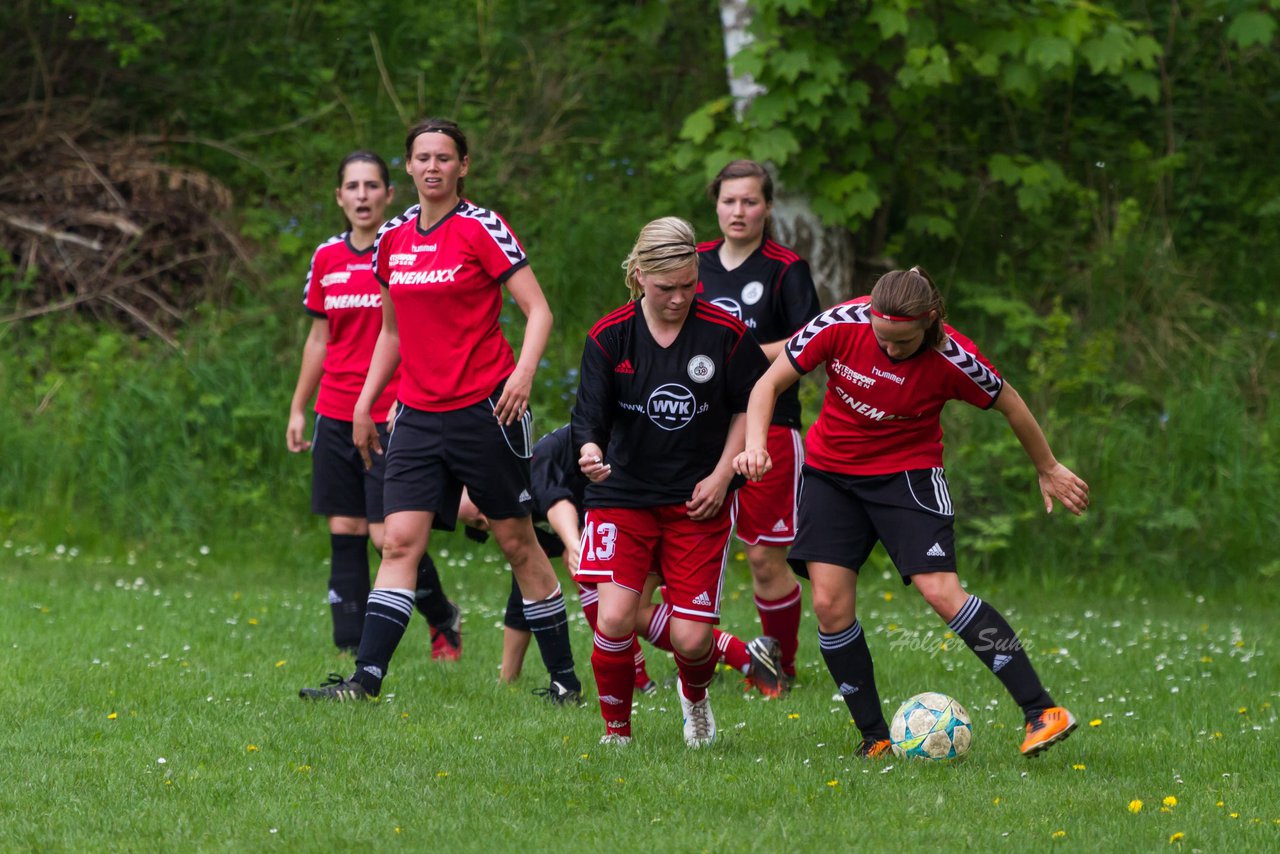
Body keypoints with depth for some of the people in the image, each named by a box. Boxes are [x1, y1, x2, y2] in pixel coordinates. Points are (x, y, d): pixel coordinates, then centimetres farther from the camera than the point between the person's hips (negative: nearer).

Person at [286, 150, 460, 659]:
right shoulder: (327, 259, 10)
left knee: (389, 536, -8)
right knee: (344, 534, 2)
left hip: (392, 418, -5)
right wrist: (298, 409, 17)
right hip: (336, 418, 5)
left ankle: (444, 619, 17)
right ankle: (349, 651, 4)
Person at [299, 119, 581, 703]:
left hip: (485, 408, -5)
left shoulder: (481, 229, -7)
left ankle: (564, 677, 14)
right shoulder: (393, 239, 10)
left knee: (516, 541, 3)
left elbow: (538, 310, -9)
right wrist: (364, 402, 18)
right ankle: (366, 678, -14)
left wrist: (524, 372, -24)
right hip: (418, 413, 5)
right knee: (399, 541, -6)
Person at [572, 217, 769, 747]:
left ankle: (695, 696, 33)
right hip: (623, 495, 0)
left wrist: (722, 476, -3)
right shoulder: (609, 336, -6)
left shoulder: (726, 333, -7)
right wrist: (590, 452, -32)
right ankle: (617, 730, 4)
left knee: (692, 638, -4)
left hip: (698, 503, 0)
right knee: (615, 617, -19)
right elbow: (590, 417, -9)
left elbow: (750, 406, 6)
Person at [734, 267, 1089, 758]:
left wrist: (1048, 470, 10)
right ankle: (874, 737, 6)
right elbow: (770, 384, -8)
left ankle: (1043, 712, -15)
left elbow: (1010, 406, -4)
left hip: (908, 473, -3)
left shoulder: (951, 358, -22)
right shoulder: (840, 326, -19)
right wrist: (755, 445, -25)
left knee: (941, 592, -18)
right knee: (830, 604, -8)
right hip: (830, 472, 3)